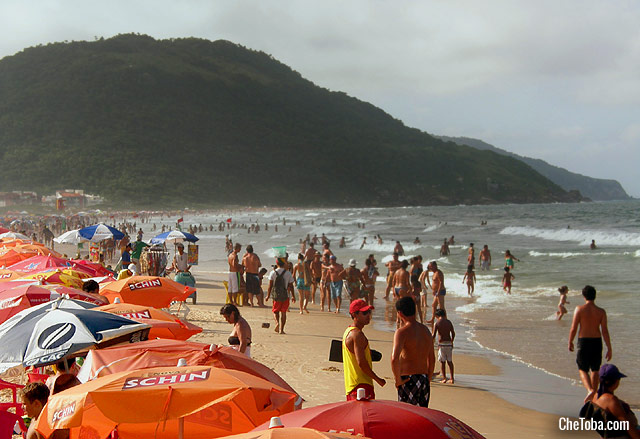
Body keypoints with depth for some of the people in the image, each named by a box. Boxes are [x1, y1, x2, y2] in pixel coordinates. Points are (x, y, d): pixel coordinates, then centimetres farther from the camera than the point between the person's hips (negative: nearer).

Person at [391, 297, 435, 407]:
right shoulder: (426, 330, 11)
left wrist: (398, 380, -14)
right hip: (424, 380, 7)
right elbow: (432, 359, 19)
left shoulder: (402, 332, -12)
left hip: (409, 381, -7)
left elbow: (394, 358, -26)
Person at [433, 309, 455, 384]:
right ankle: (452, 379, 15)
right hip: (449, 344, 4)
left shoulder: (437, 323, -7)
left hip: (441, 344, -4)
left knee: (442, 362, 3)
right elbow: (453, 334, 8)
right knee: (450, 361, 12)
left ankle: (444, 378, 0)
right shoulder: (449, 322, 5)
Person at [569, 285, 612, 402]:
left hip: (583, 341, -2)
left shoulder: (579, 309, -9)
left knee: (582, 370, 9)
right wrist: (609, 349, -2)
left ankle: (590, 390, -16)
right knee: (595, 370, 18)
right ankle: (593, 396, 23)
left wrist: (570, 342, 6)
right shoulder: (601, 312, -4)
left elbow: (573, 329, -9)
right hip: (597, 341, 2)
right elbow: (605, 331, -6)